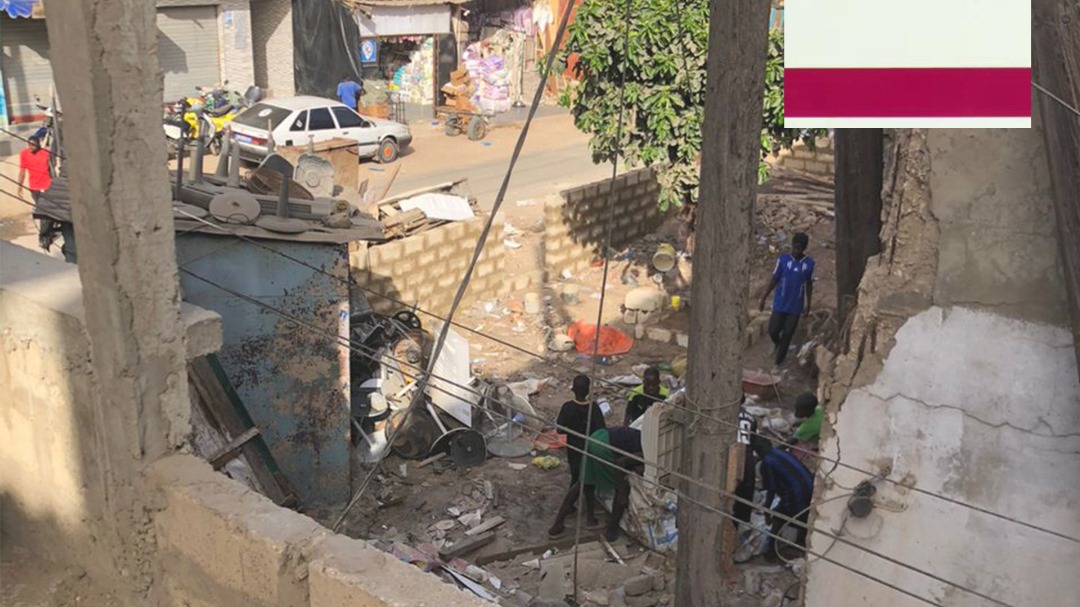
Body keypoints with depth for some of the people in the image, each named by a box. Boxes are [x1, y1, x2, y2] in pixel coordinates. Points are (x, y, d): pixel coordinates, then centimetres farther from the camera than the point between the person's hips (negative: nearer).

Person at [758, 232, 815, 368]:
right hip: (780, 304, 0)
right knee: (773, 331, -1)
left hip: (795, 306, 0)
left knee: (787, 335, 5)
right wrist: (763, 298, -2)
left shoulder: (809, 263, -6)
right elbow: (774, 280, -2)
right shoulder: (783, 260, -9)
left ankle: (779, 362, 21)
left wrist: (808, 304, 8)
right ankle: (777, 344, 35)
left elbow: (809, 285, 5)